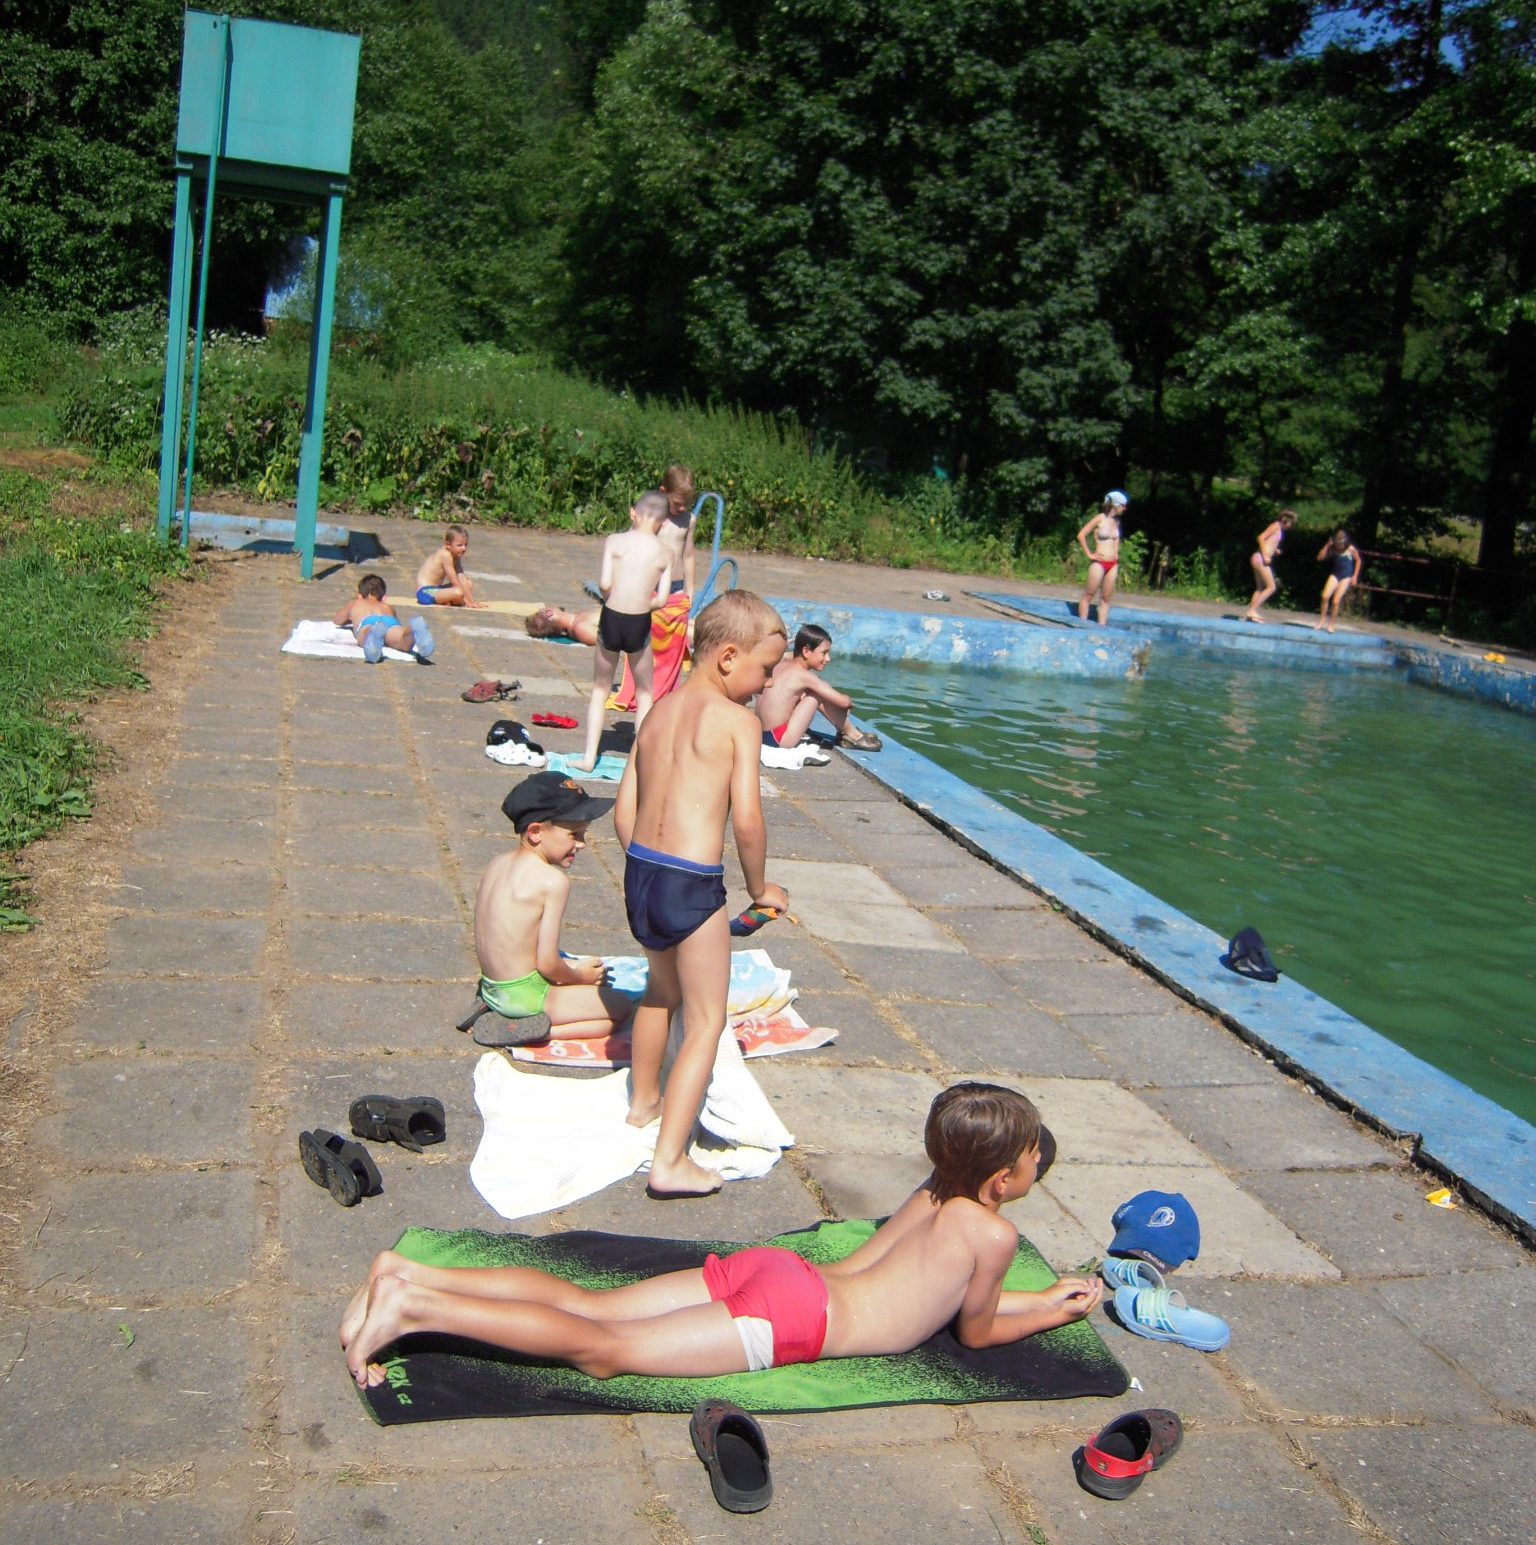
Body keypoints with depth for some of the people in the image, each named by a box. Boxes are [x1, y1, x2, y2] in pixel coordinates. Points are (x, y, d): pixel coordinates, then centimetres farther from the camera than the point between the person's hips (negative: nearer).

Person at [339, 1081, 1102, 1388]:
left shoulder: (935, 1194, 18)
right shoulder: (994, 1233, -5)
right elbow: (975, 1332, 6)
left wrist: (1038, 1297, 35)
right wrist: (1056, 1315, 23)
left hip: (762, 1269, 7)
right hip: (790, 1318, -7)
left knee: (584, 1304, 3)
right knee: (604, 1350, -14)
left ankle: (408, 1273, -5)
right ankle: (415, 1308, -25)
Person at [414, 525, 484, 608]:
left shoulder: (456, 556, 9)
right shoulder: (445, 555, -19)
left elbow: (461, 578, 3)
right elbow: (454, 582, -19)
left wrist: (472, 600, -5)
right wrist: (467, 600, -17)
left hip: (435, 589, 10)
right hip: (425, 592, -10)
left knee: (468, 584, 14)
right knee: (458, 593, -32)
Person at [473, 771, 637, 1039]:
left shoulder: (496, 864, 5)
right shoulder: (553, 880, -19)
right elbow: (547, 963, -18)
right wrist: (579, 975, 4)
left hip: (491, 988, 9)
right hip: (524, 995, -9)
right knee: (621, 1007, 3)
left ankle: (497, 1014, 9)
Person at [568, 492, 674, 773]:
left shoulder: (614, 541, -2)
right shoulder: (665, 552, 1)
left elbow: (604, 584, -11)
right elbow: (662, 599, -3)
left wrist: (614, 600, 10)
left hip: (611, 619, 0)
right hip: (641, 624, 0)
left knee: (600, 690, 15)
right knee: (644, 694, 16)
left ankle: (589, 757, 12)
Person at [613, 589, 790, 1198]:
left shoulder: (658, 712, 11)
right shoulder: (737, 719, -10)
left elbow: (624, 812, 11)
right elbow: (747, 819, -16)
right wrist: (759, 888, -1)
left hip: (638, 873, 7)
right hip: (693, 886, -7)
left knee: (662, 988, 31)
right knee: (705, 1022, 6)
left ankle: (643, 1101, 50)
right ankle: (670, 1160, 2)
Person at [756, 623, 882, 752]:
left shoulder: (782, 662, 5)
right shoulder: (804, 676, -15)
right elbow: (843, 702, -13)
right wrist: (849, 701, 12)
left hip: (763, 734, 9)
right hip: (780, 739, -9)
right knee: (821, 694, -5)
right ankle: (851, 735, 11)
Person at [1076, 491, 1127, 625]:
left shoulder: (1116, 521, 11)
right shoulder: (1100, 518, -8)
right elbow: (1081, 535, -10)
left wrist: (1116, 553, 17)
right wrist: (1088, 554, -11)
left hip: (1112, 565, 7)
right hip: (1099, 563, -7)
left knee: (1105, 598, 6)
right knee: (1088, 595, -1)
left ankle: (1101, 626, 7)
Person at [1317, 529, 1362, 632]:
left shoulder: (1351, 549, -9)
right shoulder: (1333, 549, -3)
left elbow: (1358, 561, 6)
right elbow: (1320, 557, -11)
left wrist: (1355, 576, 2)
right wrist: (1327, 545, -16)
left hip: (1346, 577, -2)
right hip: (1334, 574, 2)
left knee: (1336, 601, -10)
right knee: (1325, 596, -18)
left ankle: (1331, 624, 3)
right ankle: (1322, 620, -3)